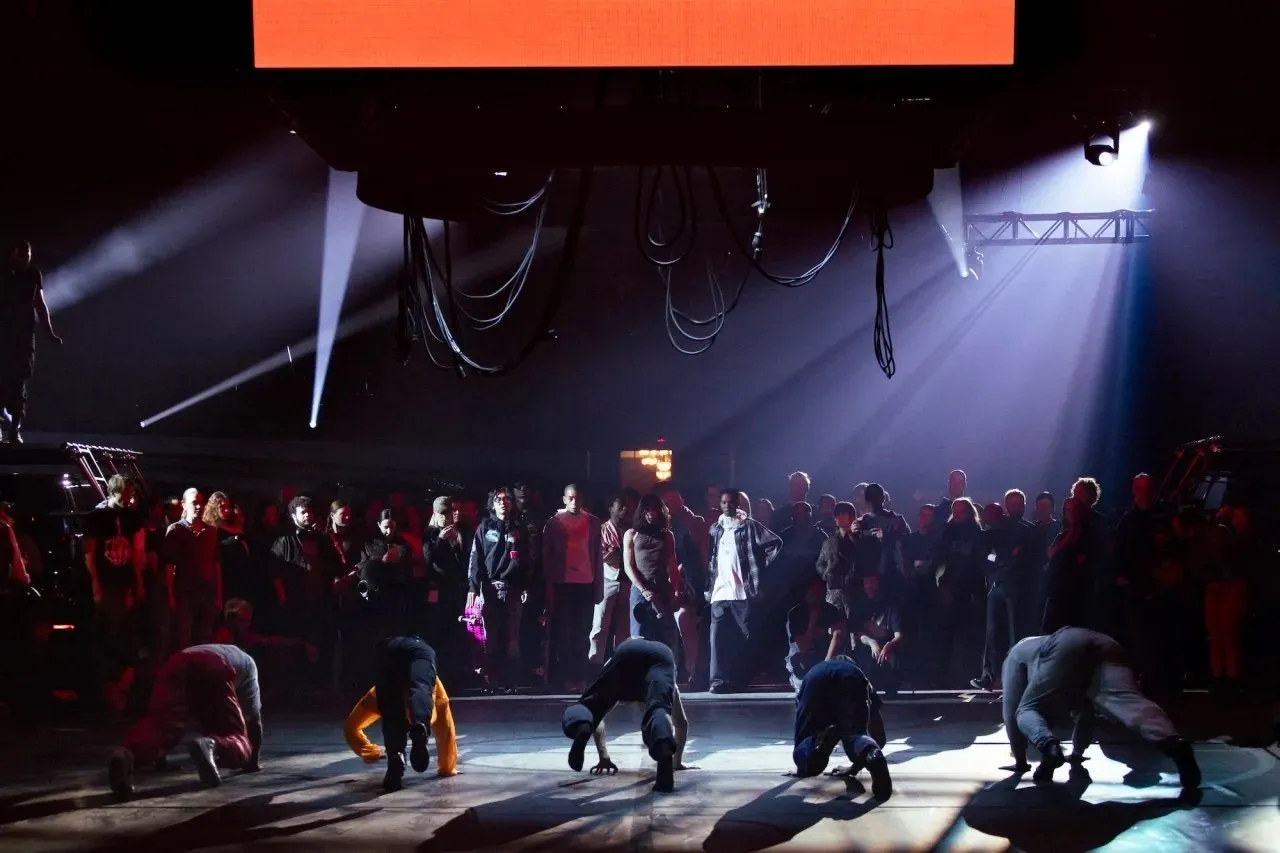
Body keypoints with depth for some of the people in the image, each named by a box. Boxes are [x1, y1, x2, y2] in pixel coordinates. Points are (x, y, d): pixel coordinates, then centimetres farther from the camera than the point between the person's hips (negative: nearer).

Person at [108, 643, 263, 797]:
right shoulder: (247, 662, 42)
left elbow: (170, 717, 49)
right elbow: (254, 716, 38)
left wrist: (159, 755, 56)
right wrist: (252, 761, 45)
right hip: (214, 670, -3)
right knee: (236, 739, 1)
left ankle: (127, 755, -48)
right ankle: (211, 746, -35)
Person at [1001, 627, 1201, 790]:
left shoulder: (1016, 654, 36)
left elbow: (1011, 708, 26)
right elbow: (1085, 706, 51)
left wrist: (1020, 760, 29)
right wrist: (1077, 752, 60)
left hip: (1066, 648, -5)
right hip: (1106, 646, 5)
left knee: (1026, 711, 6)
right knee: (1129, 702, -20)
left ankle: (1049, 747, -28)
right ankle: (1174, 744, -50)